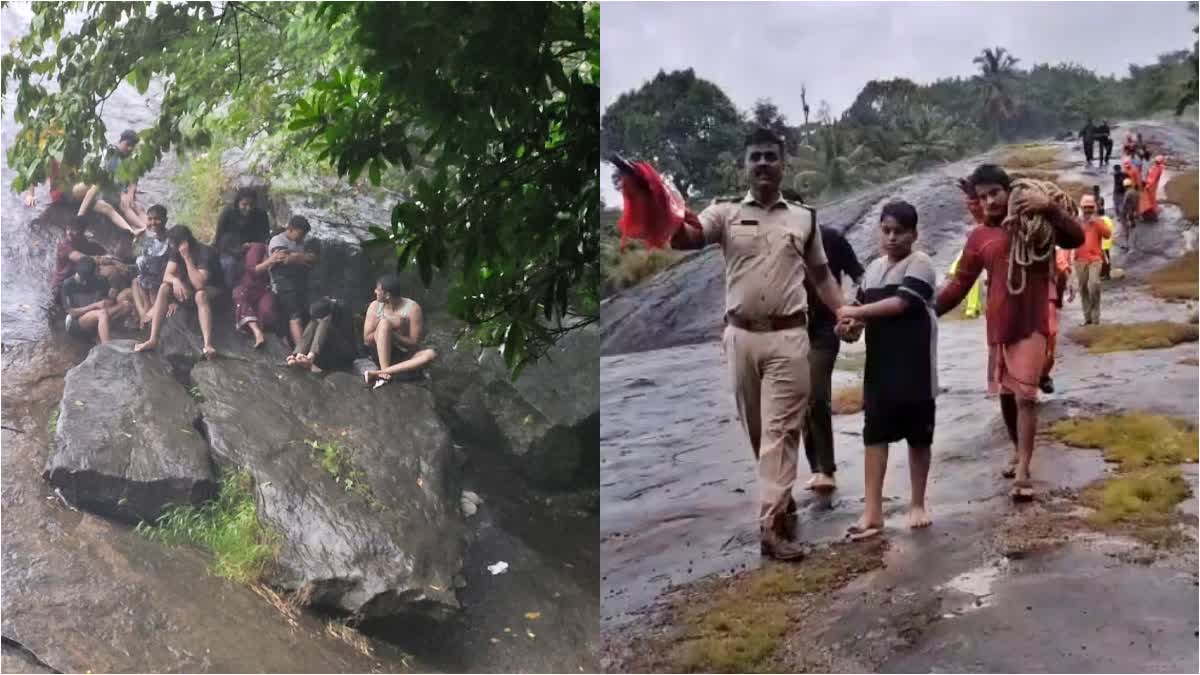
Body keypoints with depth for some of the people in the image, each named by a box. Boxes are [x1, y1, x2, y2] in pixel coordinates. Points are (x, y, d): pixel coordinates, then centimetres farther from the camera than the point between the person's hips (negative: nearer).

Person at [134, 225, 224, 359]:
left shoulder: (206, 253, -26)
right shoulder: (177, 251, -5)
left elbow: (199, 284, -36)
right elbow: (167, 275, -12)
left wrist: (187, 257, -36)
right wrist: (176, 281, -35)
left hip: (211, 290, -6)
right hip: (188, 289, 6)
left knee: (200, 295, -40)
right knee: (164, 288, -21)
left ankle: (208, 345, -55)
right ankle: (153, 340, -28)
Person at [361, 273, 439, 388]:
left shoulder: (412, 308, -15)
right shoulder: (375, 306, -7)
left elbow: (414, 343, -14)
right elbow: (367, 340, -9)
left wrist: (392, 333, -23)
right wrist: (389, 327, -21)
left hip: (404, 356, 0)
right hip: (382, 354, 0)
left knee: (431, 354, -31)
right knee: (384, 322, -26)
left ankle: (378, 373, -39)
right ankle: (385, 372, -35)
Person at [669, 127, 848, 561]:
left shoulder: (804, 217, 9)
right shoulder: (726, 212, 3)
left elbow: (820, 274, 16)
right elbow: (684, 239, -14)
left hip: (788, 336, -1)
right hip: (741, 335, 1)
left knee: (780, 429, -6)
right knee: (755, 428, 12)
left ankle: (770, 523, -8)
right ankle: (781, 498, 31)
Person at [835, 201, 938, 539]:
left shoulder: (919, 263, -9)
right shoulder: (874, 268, 12)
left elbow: (900, 303, -22)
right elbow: (862, 307, 17)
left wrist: (856, 312, -17)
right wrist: (850, 321, -5)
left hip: (915, 369, -6)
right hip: (879, 368, 6)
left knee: (918, 437, 7)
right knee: (874, 435, 3)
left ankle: (917, 504, 22)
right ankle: (873, 511, 6)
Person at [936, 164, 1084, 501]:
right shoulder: (979, 237, 4)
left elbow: (1076, 238, -15)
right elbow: (960, 284, 6)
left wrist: (1050, 208, -29)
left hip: (1031, 326, -4)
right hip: (998, 328, 4)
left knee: (1025, 395, -11)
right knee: (1006, 394, 14)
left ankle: (1023, 472, -11)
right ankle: (1019, 453, 35)